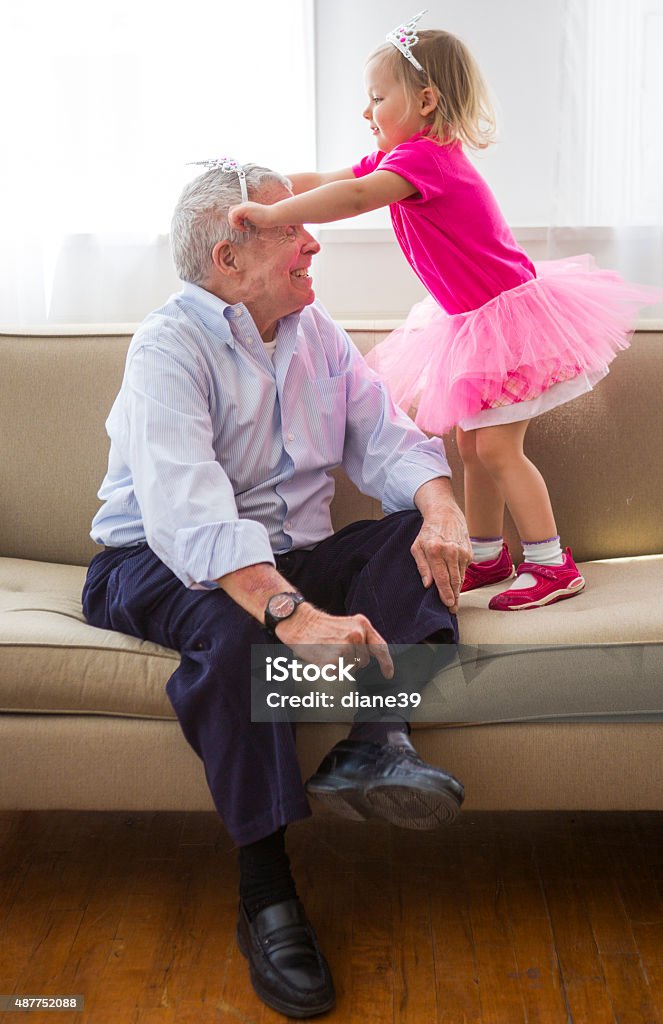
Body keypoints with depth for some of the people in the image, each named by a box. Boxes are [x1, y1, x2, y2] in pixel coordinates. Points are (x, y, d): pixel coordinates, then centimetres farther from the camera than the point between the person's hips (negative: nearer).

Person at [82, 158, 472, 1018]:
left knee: (424, 536, -13)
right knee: (234, 624, -37)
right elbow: (185, 512, -31)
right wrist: (294, 614, -45)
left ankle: (374, 741, -33)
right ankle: (266, 892, -29)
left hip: (290, 555, 7)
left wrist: (440, 505, -24)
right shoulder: (171, 343, -15)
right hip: (159, 565, -6)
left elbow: (387, 439, 0)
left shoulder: (317, 332, 8)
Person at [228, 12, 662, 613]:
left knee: (497, 447, -9)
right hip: (472, 320, 10)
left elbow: (353, 198, -40)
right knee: (472, 445, 13)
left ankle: (553, 566, 1)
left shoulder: (422, 157, -23)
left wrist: (269, 214, -40)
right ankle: (487, 556, 25)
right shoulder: (399, 158, 8)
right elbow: (320, 181, 10)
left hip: (509, 314, -10)